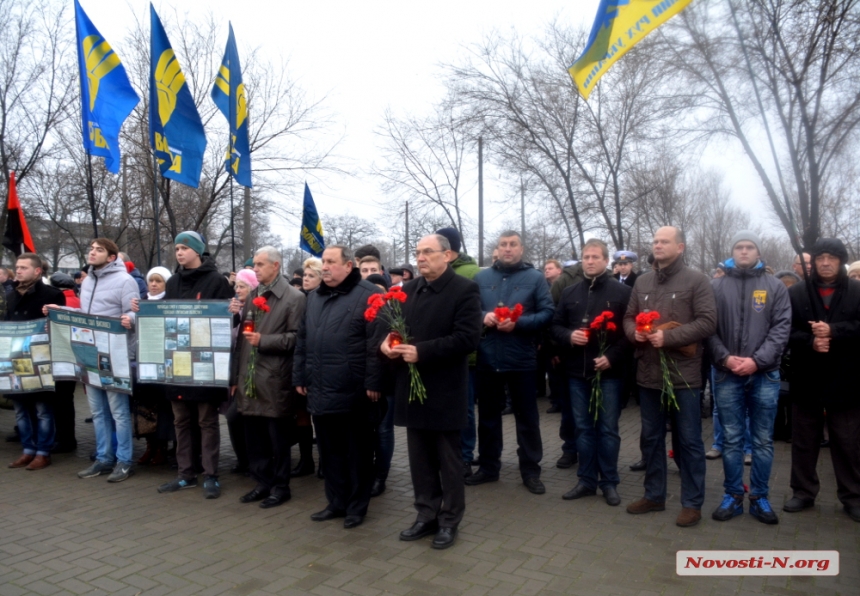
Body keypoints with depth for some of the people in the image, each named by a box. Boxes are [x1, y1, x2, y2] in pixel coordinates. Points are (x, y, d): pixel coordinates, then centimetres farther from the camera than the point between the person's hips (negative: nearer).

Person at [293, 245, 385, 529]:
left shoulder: (368, 294, -8)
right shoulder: (314, 297, 15)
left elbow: (376, 342, -14)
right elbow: (302, 340, 18)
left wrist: (373, 383, -17)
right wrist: (300, 376, 15)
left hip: (353, 392, -7)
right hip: (321, 391, 7)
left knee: (357, 452, 7)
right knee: (329, 451, 15)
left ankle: (356, 506, 21)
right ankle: (336, 502, 30)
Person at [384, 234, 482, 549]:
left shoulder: (464, 289, -9)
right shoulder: (408, 290, 11)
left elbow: (467, 338, -19)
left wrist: (421, 351, -22)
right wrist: (387, 342, -6)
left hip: (445, 389, -6)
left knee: (448, 460, 8)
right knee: (420, 459, 15)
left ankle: (449, 521, 23)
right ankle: (427, 516, 29)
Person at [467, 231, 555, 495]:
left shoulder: (535, 277, -1)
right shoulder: (481, 277, 7)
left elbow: (547, 313, -6)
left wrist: (518, 323, -19)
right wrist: (483, 316, -12)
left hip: (521, 359, -2)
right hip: (487, 358, 3)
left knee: (527, 417, 8)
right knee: (488, 415, 13)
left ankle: (530, 470, 21)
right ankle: (488, 466, 28)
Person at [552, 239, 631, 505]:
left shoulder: (622, 291, -2)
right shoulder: (570, 292, 10)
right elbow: (556, 326, 13)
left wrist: (612, 357, -16)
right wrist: (569, 336, -9)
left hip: (610, 372, -3)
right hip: (578, 372, 4)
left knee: (608, 429, 5)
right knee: (583, 428, 11)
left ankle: (609, 482, 18)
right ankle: (587, 480, 21)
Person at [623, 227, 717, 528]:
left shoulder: (696, 280, -5)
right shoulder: (642, 281, 11)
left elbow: (707, 322, -13)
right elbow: (629, 317, 16)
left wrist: (668, 336, -20)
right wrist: (634, 332, -7)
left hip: (683, 374, -5)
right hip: (649, 373, 6)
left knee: (688, 440, 5)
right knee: (651, 437, 15)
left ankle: (692, 503, 19)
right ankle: (654, 495, 29)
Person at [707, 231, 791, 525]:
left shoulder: (775, 286, 5)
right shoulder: (717, 286, 5)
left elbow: (781, 328, -3)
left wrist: (757, 360, -14)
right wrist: (724, 358, -13)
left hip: (765, 375, 0)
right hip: (727, 375, 0)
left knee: (763, 441, 9)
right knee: (731, 440, 7)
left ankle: (759, 498, 21)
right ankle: (733, 496, 19)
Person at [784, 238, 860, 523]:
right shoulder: (795, 293, 5)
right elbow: (786, 331, -2)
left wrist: (833, 332, -20)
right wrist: (810, 342, -18)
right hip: (806, 380, 1)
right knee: (803, 440, 10)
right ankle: (803, 492, 23)